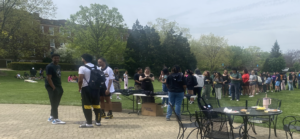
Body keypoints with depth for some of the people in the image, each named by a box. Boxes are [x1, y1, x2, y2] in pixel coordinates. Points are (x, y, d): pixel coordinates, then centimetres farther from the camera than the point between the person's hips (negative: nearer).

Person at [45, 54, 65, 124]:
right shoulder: (50, 66, -12)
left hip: (58, 86, 9)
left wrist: (60, 87, 11)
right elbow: (49, 78, -18)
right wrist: (53, 88, -21)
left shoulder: (58, 66, 15)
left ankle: (51, 117, 26)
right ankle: (55, 119, -1)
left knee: (56, 103, 14)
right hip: (52, 87, -9)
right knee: (54, 103, -5)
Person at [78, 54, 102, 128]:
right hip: (96, 88, 6)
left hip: (86, 88, -6)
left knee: (86, 106, 0)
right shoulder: (97, 68, 10)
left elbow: (80, 80, -16)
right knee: (96, 105, 13)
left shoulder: (82, 68, -9)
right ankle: (98, 121, 21)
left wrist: (80, 88, -2)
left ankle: (89, 123, 0)